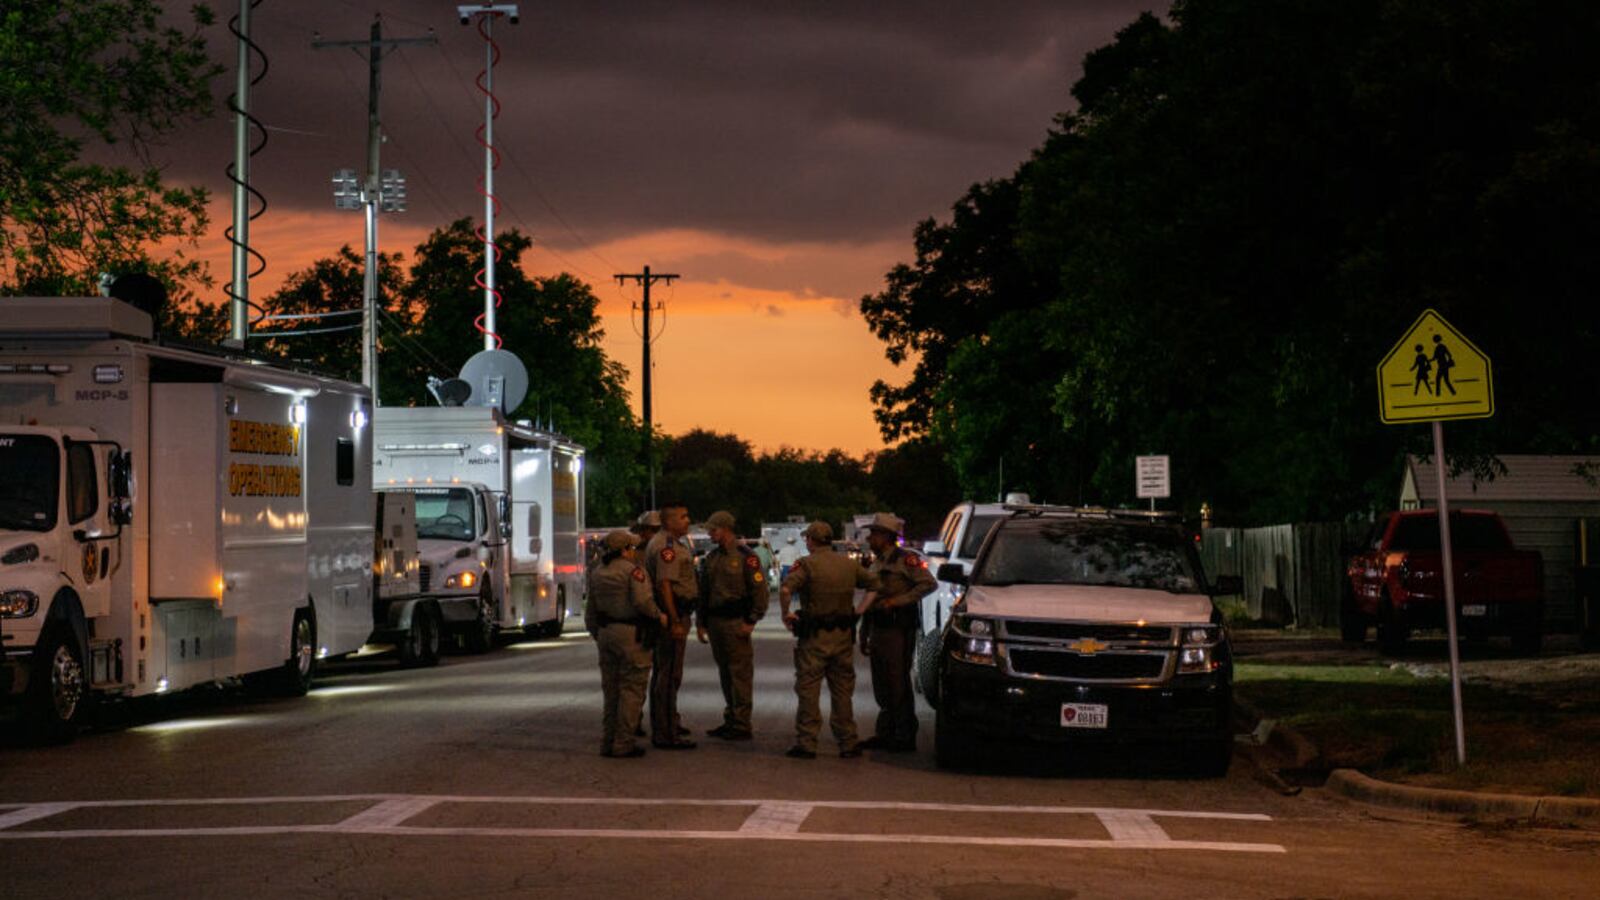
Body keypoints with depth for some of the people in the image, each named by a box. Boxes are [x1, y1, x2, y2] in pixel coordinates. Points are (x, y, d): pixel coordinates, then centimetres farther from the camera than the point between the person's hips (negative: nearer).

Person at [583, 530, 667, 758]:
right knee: (631, 690, -2)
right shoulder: (632, 570, -10)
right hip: (631, 635, -7)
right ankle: (623, 744, -3)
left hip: (606, 634, 7)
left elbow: (591, 612, 16)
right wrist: (659, 616, -7)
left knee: (611, 690, 15)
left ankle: (607, 742, 16)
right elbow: (642, 601, -23)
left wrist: (598, 637, 25)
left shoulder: (597, 573, 12)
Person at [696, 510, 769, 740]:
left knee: (740, 673, -6)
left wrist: (751, 621, -13)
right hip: (714, 622, 7)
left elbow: (759, 590, -9)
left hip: (735, 623, -7)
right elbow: (703, 592, 20)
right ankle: (730, 720, 18)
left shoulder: (745, 557, -7)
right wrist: (701, 623, 16)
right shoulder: (710, 558, 15)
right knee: (724, 672, 12)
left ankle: (741, 725, -5)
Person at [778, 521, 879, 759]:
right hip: (843, 635, 5)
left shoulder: (807, 564, -8)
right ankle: (848, 744, 12)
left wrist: (785, 614, -9)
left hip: (814, 637, -5)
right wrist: (859, 610, 18)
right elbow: (874, 584, 18)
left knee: (808, 690, 1)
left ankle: (806, 743, -1)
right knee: (842, 690, 12)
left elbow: (785, 589, -23)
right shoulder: (849, 565, 9)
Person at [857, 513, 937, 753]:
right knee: (882, 688, 11)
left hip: (898, 631, -8)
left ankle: (905, 737, -1)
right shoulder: (876, 563, 19)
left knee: (899, 685, -6)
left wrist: (897, 601, -21)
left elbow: (929, 584, -18)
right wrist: (864, 635, 21)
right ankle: (885, 734, 18)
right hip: (878, 631, 8)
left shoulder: (905, 560, -7)